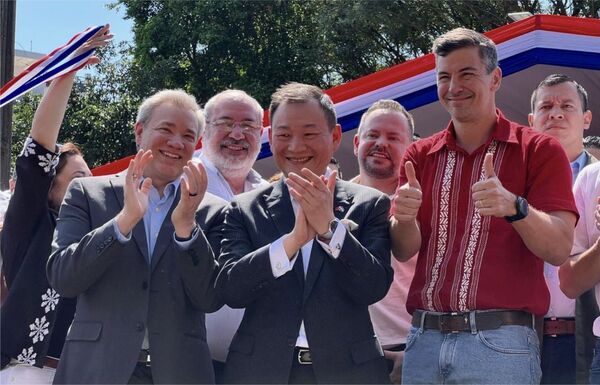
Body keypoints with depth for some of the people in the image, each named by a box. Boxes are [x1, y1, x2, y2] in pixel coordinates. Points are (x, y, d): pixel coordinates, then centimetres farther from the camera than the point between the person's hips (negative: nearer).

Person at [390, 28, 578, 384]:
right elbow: (404, 251, 3)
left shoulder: (539, 150, -1)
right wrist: (405, 217, -18)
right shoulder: (419, 156, 11)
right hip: (424, 339, 4)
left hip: (501, 343, -3)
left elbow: (559, 249, -10)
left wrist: (514, 207, -28)